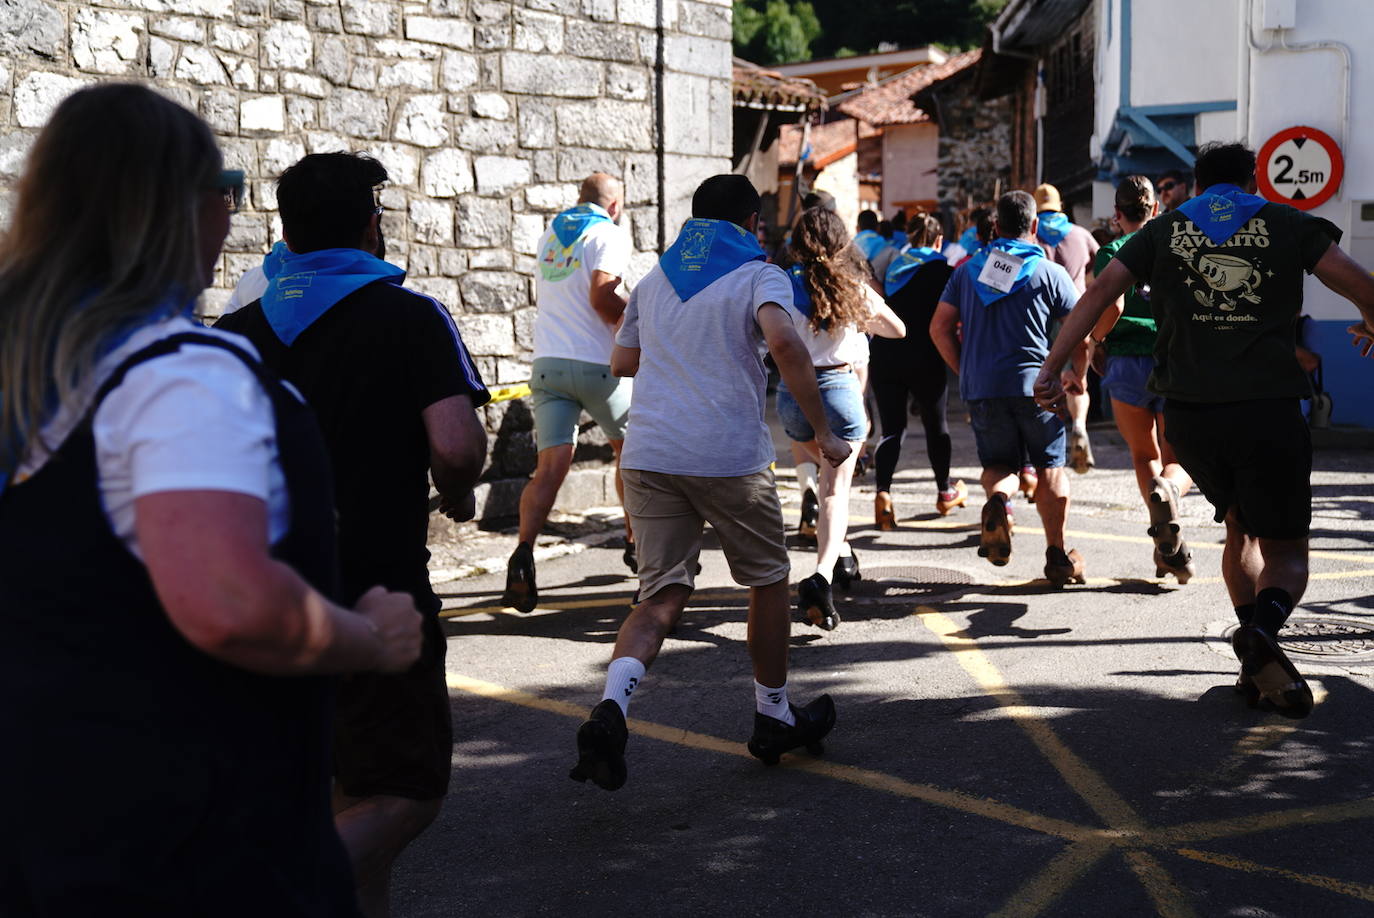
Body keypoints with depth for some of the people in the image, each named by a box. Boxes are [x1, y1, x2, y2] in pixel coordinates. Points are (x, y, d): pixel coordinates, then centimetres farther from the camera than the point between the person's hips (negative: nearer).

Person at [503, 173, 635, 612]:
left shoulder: (552, 233, 19)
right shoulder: (610, 233, -3)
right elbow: (601, 296, -16)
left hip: (548, 362, 5)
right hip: (596, 362, -4)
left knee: (551, 465, -4)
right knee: (629, 446, 19)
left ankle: (523, 551, -25)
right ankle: (635, 540, 29)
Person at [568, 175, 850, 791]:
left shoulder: (654, 281, 18)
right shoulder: (759, 276, 2)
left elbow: (622, 363, 26)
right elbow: (783, 342, -18)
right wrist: (822, 432, -13)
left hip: (648, 456, 4)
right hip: (729, 456, -4)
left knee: (661, 596, 6)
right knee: (768, 580, 17)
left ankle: (611, 705, -20)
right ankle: (774, 717, 28)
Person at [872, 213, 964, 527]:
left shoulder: (895, 267, 13)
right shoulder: (940, 269, -2)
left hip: (884, 356, 4)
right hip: (924, 358, -3)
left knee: (892, 426, 3)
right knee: (935, 423, 14)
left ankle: (883, 491, -19)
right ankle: (945, 492, 28)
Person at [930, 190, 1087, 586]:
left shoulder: (967, 270, 9)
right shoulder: (1050, 273, 1)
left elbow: (940, 327, 8)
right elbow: (1082, 331, 0)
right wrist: (1077, 374, 16)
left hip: (981, 387, 2)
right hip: (1035, 383, -2)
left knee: (998, 463, 15)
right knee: (1051, 468, 9)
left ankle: (997, 500, -20)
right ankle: (1057, 557, 7)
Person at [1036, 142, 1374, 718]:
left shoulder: (1164, 230, 14)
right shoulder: (1285, 223, 9)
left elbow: (1099, 292, 3)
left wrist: (1050, 369, 1)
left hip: (1189, 412, 3)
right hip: (1268, 409, -2)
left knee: (1239, 526, 25)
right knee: (1285, 549, 7)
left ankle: (1258, 662, 16)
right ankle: (1264, 630, -25)